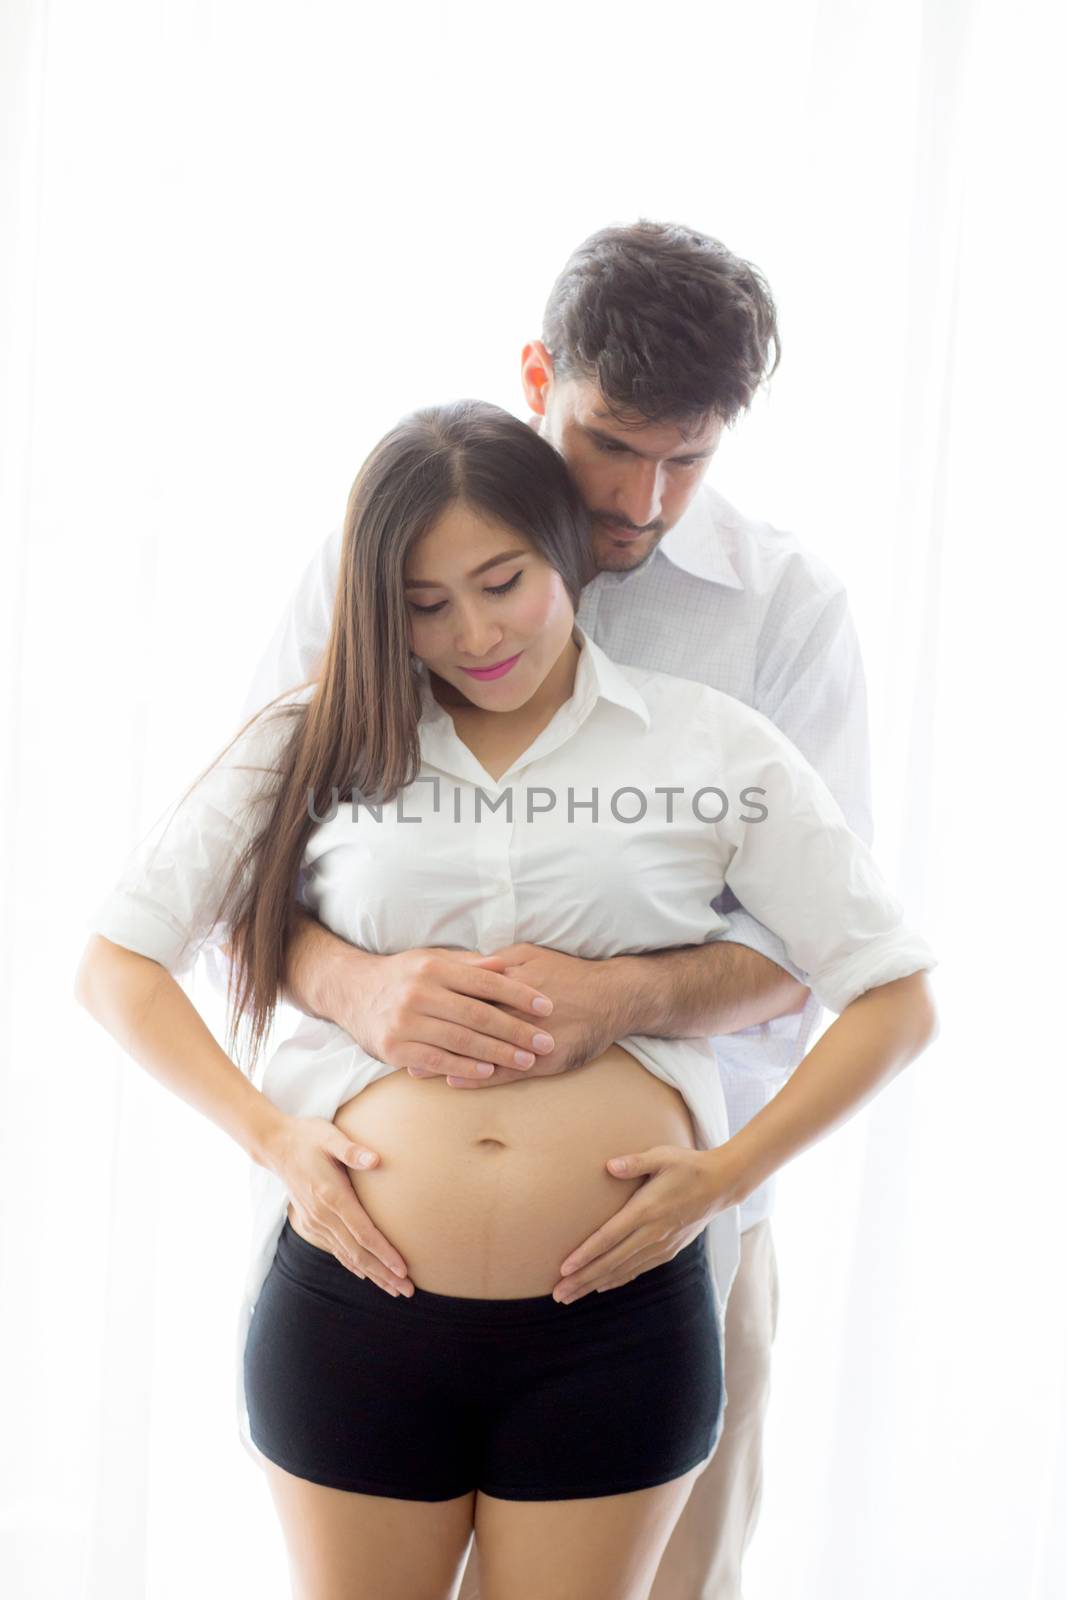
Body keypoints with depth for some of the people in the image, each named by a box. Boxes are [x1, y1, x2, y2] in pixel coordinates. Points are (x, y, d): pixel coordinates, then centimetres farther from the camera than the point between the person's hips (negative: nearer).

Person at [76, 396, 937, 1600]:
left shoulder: (713, 748, 4)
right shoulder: (319, 746, 7)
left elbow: (894, 998, 6)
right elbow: (116, 964, 8)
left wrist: (734, 1170, -6)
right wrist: (266, 1133, -5)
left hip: (616, 1325, -1)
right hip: (352, 1308, 1)